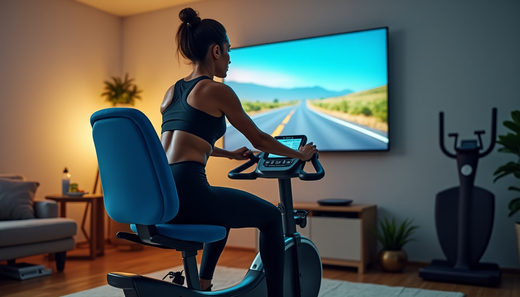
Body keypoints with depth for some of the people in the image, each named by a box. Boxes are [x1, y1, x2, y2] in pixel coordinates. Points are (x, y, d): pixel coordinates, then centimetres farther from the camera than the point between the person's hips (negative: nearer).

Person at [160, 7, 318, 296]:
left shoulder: (171, 92, 18)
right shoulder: (216, 90, -4)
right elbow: (259, 139, 3)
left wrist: (231, 154, 44)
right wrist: (300, 154, 19)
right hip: (187, 194, -8)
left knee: (224, 210, 36)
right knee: (272, 216, 11)